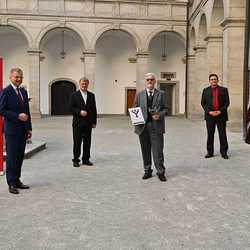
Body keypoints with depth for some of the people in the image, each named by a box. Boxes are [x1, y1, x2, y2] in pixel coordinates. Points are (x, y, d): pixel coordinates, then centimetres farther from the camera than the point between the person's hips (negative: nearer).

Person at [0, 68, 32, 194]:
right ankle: (11, 183, 9)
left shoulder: (24, 92, 14)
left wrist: (29, 128, 13)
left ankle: (17, 180, 20)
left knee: (20, 156, 11)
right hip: (12, 129, -7)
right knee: (11, 157, 0)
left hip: (23, 129, 7)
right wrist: (18, 116, -18)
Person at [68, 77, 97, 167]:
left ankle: (86, 159, 18)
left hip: (88, 123, 3)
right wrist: (80, 112, -18)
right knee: (77, 142, 2)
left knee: (87, 142, 7)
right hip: (78, 123, -3)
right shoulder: (74, 95, 2)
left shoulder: (91, 95, 10)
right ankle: (76, 160, 12)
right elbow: (70, 108, -3)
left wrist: (94, 122, 6)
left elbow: (94, 109, 10)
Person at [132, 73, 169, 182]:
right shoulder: (139, 94, 11)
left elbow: (166, 108, 6)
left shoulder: (161, 94, 7)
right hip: (142, 126, 2)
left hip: (156, 126, -2)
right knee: (145, 151, 9)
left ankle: (160, 172, 10)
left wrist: (160, 115, -14)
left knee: (158, 151, -2)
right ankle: (147, 171, 22)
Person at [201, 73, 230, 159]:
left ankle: (224, 152, 8)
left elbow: (227, 102, 3)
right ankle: (210, 152, 13)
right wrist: (209, 112, -8)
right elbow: (203, 102, 6)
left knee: (223, 135, 1)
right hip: (210, 116, 1)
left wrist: (220, 111, -11)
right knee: (210, 135, 4)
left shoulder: (224, 90, 7)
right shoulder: (205, 90, 10)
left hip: (221, 116, -1)